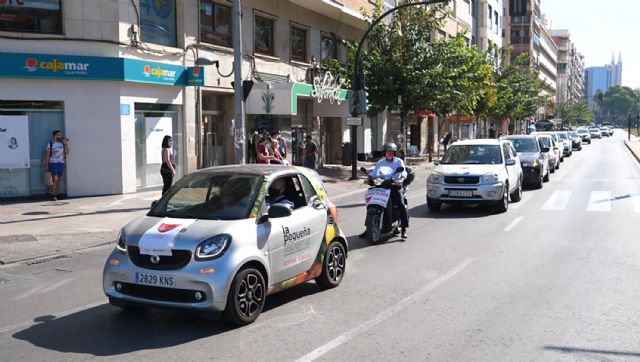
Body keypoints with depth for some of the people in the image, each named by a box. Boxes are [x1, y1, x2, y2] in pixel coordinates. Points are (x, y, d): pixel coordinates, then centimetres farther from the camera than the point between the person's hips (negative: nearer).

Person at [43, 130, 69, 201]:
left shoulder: (63, 143, 10)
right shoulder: (50, 144, -1)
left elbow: (67, 152, 3)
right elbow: (47, 155, -2)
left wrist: (66, 144, -6)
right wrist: (46, 165, -7)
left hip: (61, 163, 4)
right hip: (53, 163, -4)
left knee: (59, 180, 5)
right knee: (54, 179, -12)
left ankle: (56, 195, 10)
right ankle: (53, 196, -10)